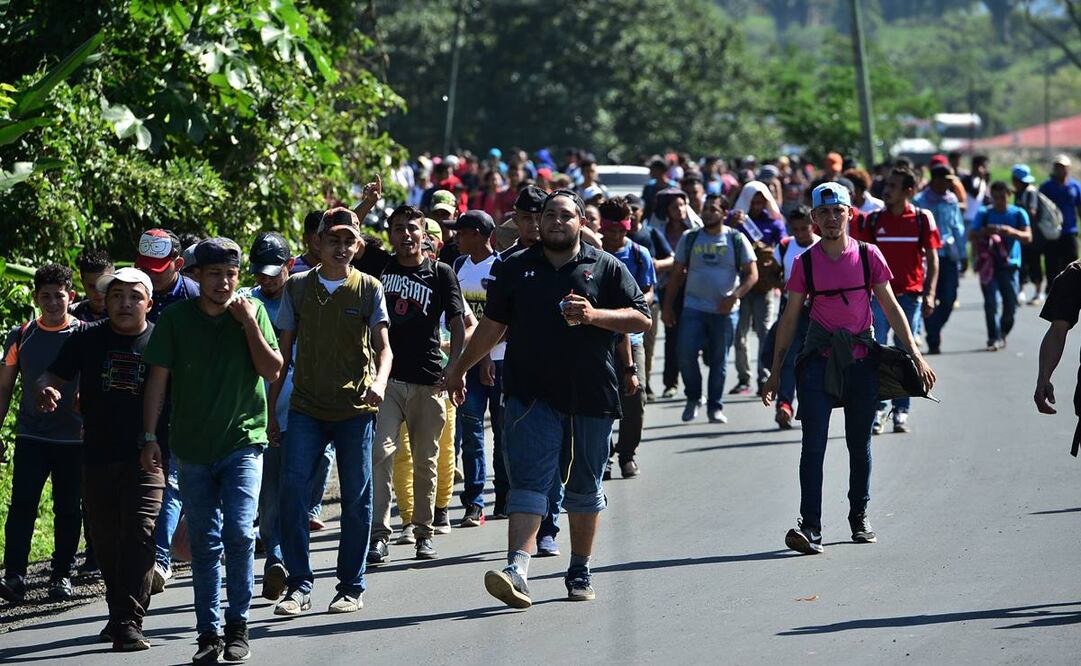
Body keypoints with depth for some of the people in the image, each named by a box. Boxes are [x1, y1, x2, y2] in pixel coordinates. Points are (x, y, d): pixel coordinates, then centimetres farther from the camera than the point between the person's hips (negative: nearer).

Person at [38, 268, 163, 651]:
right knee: (105, 542, 11)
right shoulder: (88, 340, 5)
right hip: (98, 457, 3)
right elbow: (52, 376, 5)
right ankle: (120, 614, 29)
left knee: (138, 536, -15)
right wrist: (46, 390, -18)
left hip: (145, 458, -3)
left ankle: (128, 624, -18)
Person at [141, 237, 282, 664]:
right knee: (204, 542, 5)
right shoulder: (176, 318, 0)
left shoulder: (252, 312, 1)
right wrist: (149, 437, -3)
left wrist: (249, 324, -14)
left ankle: (238, 625, 0)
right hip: (192, 447, 1)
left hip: (243, 441, -1)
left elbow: (272, 371, -4)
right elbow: (158, 378, 1)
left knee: (239, 530, -14)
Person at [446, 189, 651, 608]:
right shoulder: (516, 268, 11)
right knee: (528, 482, -13)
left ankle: (580, 573, 24)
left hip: (590, 397, 0)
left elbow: (641, 320, 1)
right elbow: (493, 325, 19)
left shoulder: (606, 268, 6)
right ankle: (517, 570, -25)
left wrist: (595, 315, -14)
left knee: (585, 488, 11)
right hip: (533, 395, 0)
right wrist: (461, 366, 20)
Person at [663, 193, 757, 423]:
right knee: (686, 355, -10)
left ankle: (715, 407, 14)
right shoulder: (689, 239, 7)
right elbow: (677, 274, 11)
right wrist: (668, 306, 7)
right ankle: (693, 398, 11)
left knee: (719, 360, 4)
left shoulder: (737, 239, 1)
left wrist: (734, 296, -16)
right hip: (693, 307, 1)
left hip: (725, 311, -1)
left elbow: (752, 274, -1)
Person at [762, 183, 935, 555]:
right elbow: (790, 318, 7)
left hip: (861, 358, 1)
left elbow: (890, 307, 6)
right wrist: (776, 372, 6)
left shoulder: (868, 256, 1)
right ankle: (810, 528, -16)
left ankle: (860, 517, 28)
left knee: (860, 444, 11)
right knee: (813, 444, -12)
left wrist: (916, 356, 2)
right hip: (819, 358, -1)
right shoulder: (806, 263, 1)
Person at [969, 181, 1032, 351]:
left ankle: (1003, 333, 24)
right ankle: (994, 338, -10)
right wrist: (985, 232, -19)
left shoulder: (1018, 214, 5)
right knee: (992, 302, -12)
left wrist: (1012, 231, -24)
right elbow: (971, 236, 1)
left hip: (1010, 264, 1)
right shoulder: (984, 214, 5)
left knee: (1011, 303, -1)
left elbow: (1028, 237, -5)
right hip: (989, 265, -1)